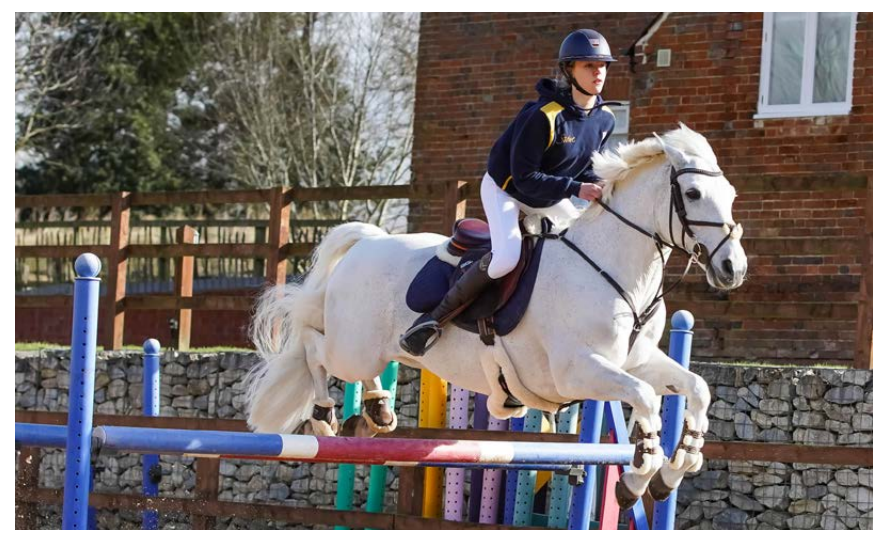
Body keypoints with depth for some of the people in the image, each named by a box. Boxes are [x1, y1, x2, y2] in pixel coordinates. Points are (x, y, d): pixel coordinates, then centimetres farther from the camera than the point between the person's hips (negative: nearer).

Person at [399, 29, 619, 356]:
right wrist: (575, 188, -35)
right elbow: (525, 178, -28)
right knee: (506, 258, -30)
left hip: (547, 198, 8)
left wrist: (600, 190, -14)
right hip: (505, 189, -8)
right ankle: (435, 319, -18)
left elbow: (584, 168, 7)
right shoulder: (543, 116, -30)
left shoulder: (605, 119, -8)